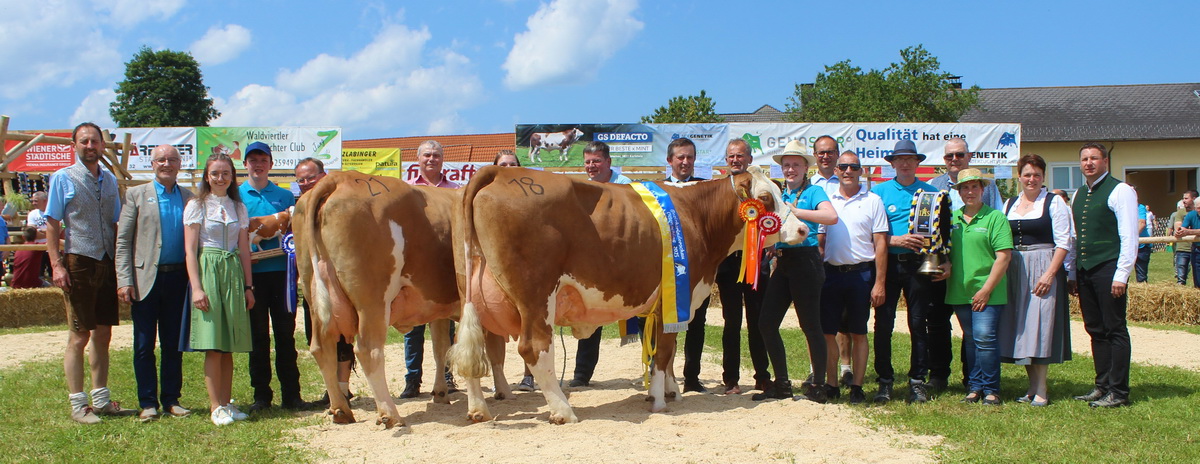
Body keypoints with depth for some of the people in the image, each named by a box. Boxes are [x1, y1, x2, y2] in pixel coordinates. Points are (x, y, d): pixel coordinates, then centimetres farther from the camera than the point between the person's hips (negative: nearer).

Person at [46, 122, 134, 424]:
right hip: (79, 262, -5)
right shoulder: (63, 178, -1)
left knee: (103, 334, 11)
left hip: (108, 263, 5)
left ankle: (101, 399, 21)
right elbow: (52, 225, -5)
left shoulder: (110, 180, 13)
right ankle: (78, 405, 6)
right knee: (79, 337, -1)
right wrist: (56, 264, -13)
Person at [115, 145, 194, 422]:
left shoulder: (189, 197, 9)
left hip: (178, 278, 2)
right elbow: (122, 241, 0)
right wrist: (124, 281, -9)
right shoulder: (136, 195, 4)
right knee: (144, 345, 3)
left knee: (173, 344, 8)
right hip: (146, 277, -2)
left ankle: (171, 400, 17)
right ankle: (148, 403, 11)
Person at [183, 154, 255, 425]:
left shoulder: (239, 208, 13)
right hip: (207, 271, -4)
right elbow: (190, 250, -4)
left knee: (229, 345, 5)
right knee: (213, 345, -6)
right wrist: (196, 287, -13)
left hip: (234, 274, 4)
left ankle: (226, 403, 11)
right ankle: (216, 408, -1)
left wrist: (248, 286, 8)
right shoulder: (196, 206, 1)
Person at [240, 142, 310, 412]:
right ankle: (261, 395, 12)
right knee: (258, 334, 4)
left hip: (281, 271, 1)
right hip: (252, 274, -1)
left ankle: (291, 394, 9)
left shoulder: (284, 196, 12)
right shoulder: (236, 196, 8)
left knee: (285, 333, 3)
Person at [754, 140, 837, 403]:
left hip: (805, 261, -7)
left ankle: (820, 386, 10)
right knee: (766, 323, 5)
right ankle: (781, 384, 16)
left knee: (810, 324, -2)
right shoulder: (779, 194, 17)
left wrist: (794, 211, -20)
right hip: (782, 263, 7)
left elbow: (832, 217, -21)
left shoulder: (813, 192, -1)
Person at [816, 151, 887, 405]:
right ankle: (831, 384, 13)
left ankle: (856, 386, 11)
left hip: (861, 273, -2)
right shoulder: (827, 201, 11)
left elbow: (880, 243, -1)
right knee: (827, 332, 3)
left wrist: (879, 282, -8)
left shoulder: (872, 201, 3)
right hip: (831, 272, 3)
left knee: (858, 333, 4)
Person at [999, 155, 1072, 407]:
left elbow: (1063, 243, -7)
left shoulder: (1054, 202, -1)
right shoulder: (1010, 204, 14)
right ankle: (1032, 386, 15)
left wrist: (1049, 274, -16)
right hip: (1015, 271, 5)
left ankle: (1041, 391, -2)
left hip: (1044, 269, -5)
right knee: (1019, 327, 5)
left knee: (1040, 324, -8)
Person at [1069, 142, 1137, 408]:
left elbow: (1129, 236, -10)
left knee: (1115, 330, -3)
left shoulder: (1120, 191, -5)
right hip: (1084, 271, 7)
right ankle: (1102, 386, 17)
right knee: (1096, 331, 10)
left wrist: (1121, 274, -15)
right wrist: (1072, 273, 16)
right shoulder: (1078, 195, 17)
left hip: (1109, 270, -7)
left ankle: (1118, 393, 2)